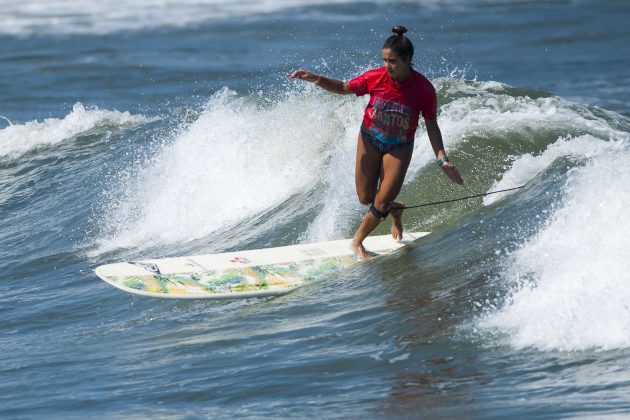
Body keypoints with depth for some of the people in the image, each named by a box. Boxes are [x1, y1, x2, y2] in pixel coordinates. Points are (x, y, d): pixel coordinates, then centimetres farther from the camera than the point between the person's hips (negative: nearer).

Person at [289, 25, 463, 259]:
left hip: (399, 147, -2)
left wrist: (442, 160, -20)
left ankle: (357, 241, 18)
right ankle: (395, 210, 38)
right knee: (366, 198, 6)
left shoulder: (424, 89, -24)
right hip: (370, 140, 2)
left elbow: (431, 126, -13)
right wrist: (315, 79, -18)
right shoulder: (376, 78, -21)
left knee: (381, 203, -4)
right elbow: (344, 88, -4)